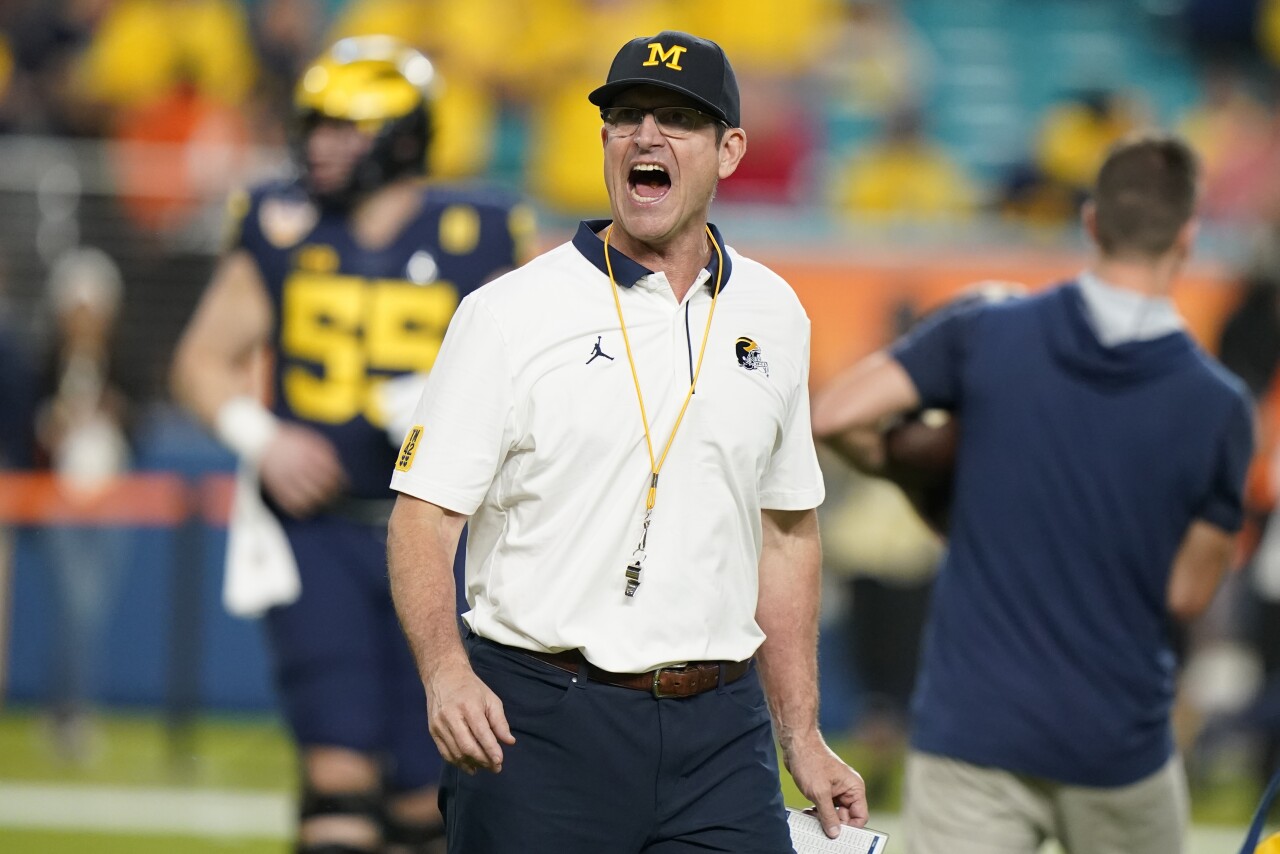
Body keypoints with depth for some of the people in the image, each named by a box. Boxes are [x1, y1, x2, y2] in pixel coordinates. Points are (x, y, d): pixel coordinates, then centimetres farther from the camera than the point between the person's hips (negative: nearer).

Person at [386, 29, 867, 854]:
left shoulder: (772, 316, 12)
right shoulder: (510, 313, -2)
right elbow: (423, 516, -7)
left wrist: (803, 737, 16)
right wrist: (445, 671, -24)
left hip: (720, 731, 3)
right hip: (541, 723, -3)